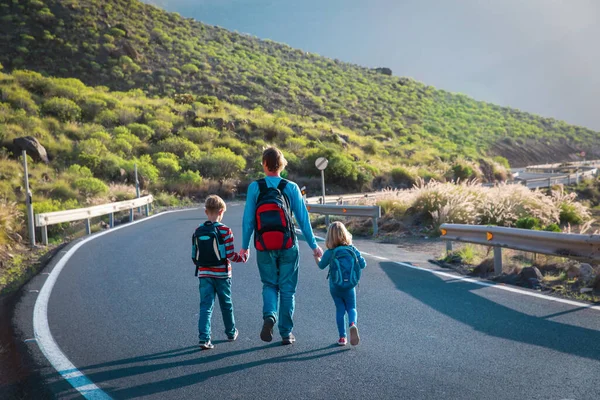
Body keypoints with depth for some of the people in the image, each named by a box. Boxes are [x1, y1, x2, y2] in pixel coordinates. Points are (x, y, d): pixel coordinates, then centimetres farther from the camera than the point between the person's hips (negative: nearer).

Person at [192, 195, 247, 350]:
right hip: (222, 274, -2)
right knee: (226, 305, 15)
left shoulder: (198, 231, 2)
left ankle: (204, 338, -9)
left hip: (204, 274, 3)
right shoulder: (225, 231, -12)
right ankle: (231, 333, 32)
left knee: (206, 306, 2)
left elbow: (195, 256, 6)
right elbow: (230, 255, -14)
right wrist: (243, 258, 4)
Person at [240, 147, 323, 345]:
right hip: (288, 246, 0)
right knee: (287, 288, 10)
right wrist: (313, 245, 5)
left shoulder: (254, 187, -3)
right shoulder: (291, 187, -3)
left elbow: (248, 219, -2)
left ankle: (269, 316, -10)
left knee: (269, 284, 16)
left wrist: (245, 246, 7)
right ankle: (286, 332, 15)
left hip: (264, 247, 0)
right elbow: (303, 218, -3)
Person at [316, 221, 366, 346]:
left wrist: (317, 257, 26)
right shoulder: (353, 249, -7)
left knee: (340, 309, 11)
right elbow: (363, 265, -1)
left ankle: (342, 337, 8)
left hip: (335, 287, 0)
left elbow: (321, 265, 7)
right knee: (351, 308, 12)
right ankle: (353, 324, -20)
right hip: (350, 287, 0)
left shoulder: (329, 253, -10)